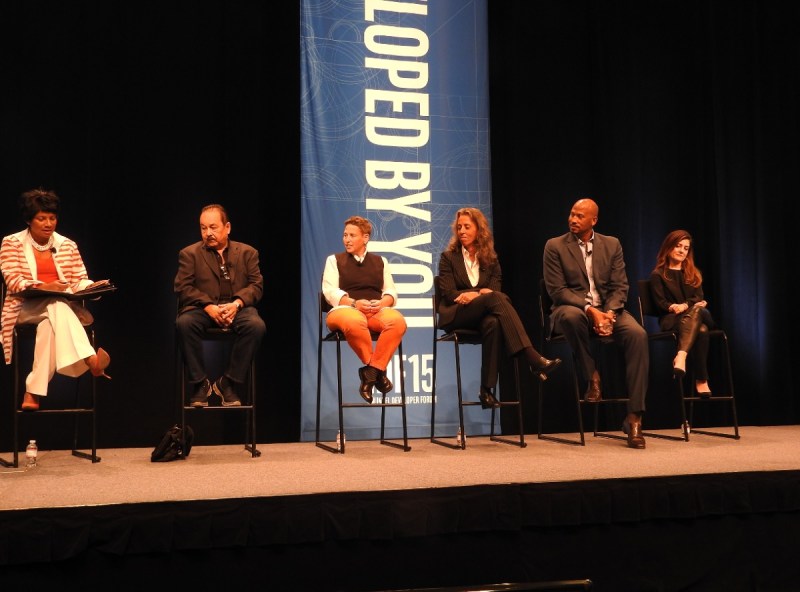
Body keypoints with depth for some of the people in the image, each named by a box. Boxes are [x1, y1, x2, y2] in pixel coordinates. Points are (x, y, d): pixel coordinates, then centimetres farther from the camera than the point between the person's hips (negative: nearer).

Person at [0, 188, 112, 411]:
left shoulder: (67, 245, 16)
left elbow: (79, 280, 10)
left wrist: (93, 286, -14)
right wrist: (43, 287, -23)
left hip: (62, 306, 4)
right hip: (26, 307, -3)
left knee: (49, 324, -36)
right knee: (57, 306, -38)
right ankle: (91, 361, -57)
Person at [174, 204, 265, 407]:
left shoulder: (247, 252, 15)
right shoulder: (189, 253, 12)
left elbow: (256, 285, 6)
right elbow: (183, 287, 1)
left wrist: (237, 303, -15)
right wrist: (209, 307, -15)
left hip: (237, 308, 1)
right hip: (202, 308, 0)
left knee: (256, 325, -33)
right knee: (184, 323, -34)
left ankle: (228, 383, -18)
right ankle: (200, 383, -18)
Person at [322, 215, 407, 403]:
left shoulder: (380, 261, 23)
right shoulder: (334, 260, 16)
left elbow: (391, 291, 14)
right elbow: (330, 291, 2)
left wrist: (383, 302, -11)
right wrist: (354, 303, -16)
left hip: (377, 311, 2)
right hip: (345, 309, -2)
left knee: (398, 321, -34)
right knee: (355, 322, -41)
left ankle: (370, 371, -27)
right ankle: (378, 371, -21)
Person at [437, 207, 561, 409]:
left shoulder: (491, 260, 17)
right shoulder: (448, 258, 10)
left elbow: (495, 288, 5)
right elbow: (449, 294, -2)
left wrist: (473, 294, -16)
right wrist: (481, 293, -16)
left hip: (481, 316, 3)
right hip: (456, 316, -3)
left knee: (493, 323, -39)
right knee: (495, 298, -34)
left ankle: (487, 390, -40)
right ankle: (533, 359, -48)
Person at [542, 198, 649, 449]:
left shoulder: (612, 244, 10)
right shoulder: (555, 246, 1)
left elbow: (620, 287, 5)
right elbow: (557, 290, -7)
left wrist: (609, 313, -16)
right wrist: (589, 310, -21)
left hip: (607, 309, 3)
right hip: (572, 308, -2)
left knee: (638, 334, -28)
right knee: (571, 316, -40)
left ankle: (634, 417, -26)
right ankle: (592, 376, -15)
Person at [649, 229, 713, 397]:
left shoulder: (693, 274, 25)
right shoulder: (658, 275, 11)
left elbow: (699, 298, 9)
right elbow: (660, 303, 0)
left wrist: (685, 306, -14)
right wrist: (674, 307, -20)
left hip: (696, 315, 3)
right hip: (671, 320, -3)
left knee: (697, 310, -38)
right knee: (700, 329, -37)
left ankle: (681, 356, -57)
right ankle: (702, 380, -47)